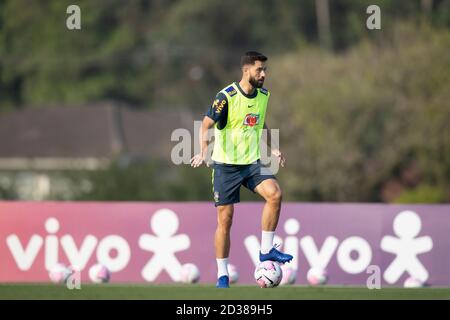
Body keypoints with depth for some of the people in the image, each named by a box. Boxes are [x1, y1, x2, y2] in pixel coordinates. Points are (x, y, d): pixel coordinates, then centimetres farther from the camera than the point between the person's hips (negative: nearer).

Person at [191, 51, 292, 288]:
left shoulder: (263, 95, 5)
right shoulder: (227, 96, -15)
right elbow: (206, 125, -14)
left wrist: (271, 149, 17)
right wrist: (203, 152, -27)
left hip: (252, 162, 5)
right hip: (226, 164, -5)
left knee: (274, 193, -22)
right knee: (225, 219, -3)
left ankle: (267, 250, -8)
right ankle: (222, 276, 8)